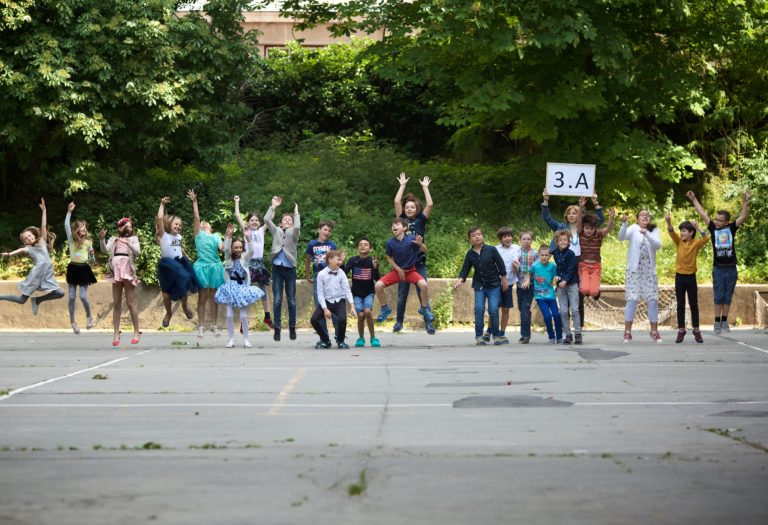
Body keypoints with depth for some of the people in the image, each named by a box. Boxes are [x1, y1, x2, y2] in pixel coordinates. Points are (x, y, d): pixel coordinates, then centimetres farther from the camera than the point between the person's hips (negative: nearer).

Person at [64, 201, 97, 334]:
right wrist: (69, 211, -15)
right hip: (73, 268, 1)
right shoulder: (71, 240, 3)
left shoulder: (88, 242, 4)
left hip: (84, 269, -1)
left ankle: (89, 317, 15)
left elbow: (92, 261, 7)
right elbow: (66, 225, -11)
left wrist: (92, 254, -14)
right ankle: (73, 322, 12)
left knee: (83, 296, -10)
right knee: (72, 297, 2)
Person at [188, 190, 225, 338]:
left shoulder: (216, 236, 15)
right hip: (202, 266, -2)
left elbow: (222, 248, 0)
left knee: (214, 298, 5)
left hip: (215, 266, 2)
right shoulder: (199, 234, 10)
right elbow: (196, 217, 0)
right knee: (202, 298, -1)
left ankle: (214, 326, 11)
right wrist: (194, 202, -5)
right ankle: (200, 327, 1)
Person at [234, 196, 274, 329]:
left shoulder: (261, 231, 11)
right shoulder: (246, 231, 4)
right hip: (248, 261, -3)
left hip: (259, 261, 3)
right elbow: (237, 216, 0)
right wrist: (237, 203, 4)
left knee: (263, 289, 10)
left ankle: (267, 317, 18)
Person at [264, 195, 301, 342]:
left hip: (290, 268, -1)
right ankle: (277, 328, 0)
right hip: (277, 268, 1)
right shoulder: (276, 231, 10)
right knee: (277, 299, -3)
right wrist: (273, 206, 0)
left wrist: (296, 213, -6)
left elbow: (297, 227, -17)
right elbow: (266, 219, -3)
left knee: (291, 300, 3)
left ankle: (292, 328, 12)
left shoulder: (294, 233, 6)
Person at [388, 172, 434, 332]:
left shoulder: (420, 220, 6)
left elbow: (430, 205, -4)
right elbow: (397, 202, -2)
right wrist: (402, 185, 5)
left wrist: (425, 187, 3)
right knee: (402, 294, 7)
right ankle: (399, 321, 14)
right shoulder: (402, 219, 7)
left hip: (419, 262, -1)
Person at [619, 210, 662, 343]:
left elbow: (658, 245, -9)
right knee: (632, 300, -6)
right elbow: (621, 237, -18)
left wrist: (647, 234, -23)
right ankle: (627, 332, 0)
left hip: (649, 270, 3)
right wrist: (624, 224, -35)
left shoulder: (654, 230, 8)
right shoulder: (633, 229, 0)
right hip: (634, 270, -3)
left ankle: (654, 331, 12)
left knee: (653, 300, 1)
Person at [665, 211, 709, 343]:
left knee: (694, 305, 4)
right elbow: (672, 233, -14)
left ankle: (696, 331, 12)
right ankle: (681, 331, 9)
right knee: (680, 305, 5)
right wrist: (668, 221, -32)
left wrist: (697, 227, -26)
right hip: (679, 277, 2)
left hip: (691, 277, -2)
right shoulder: (679, 242, 2)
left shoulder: (695, 243, -3)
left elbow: (706, 238, -21)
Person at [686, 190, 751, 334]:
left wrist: (745, 202, -16)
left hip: (731, 269, 1)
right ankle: (717, 323, 4)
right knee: (718, 296, 1)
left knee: (728, 297, 7)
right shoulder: (713, 228, 2)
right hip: (718, 269, -1)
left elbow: (743, 216, -3)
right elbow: (702, 214, 4)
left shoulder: (731, 228, 3)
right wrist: (694, 199, 5)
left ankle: (724, 322, 14)